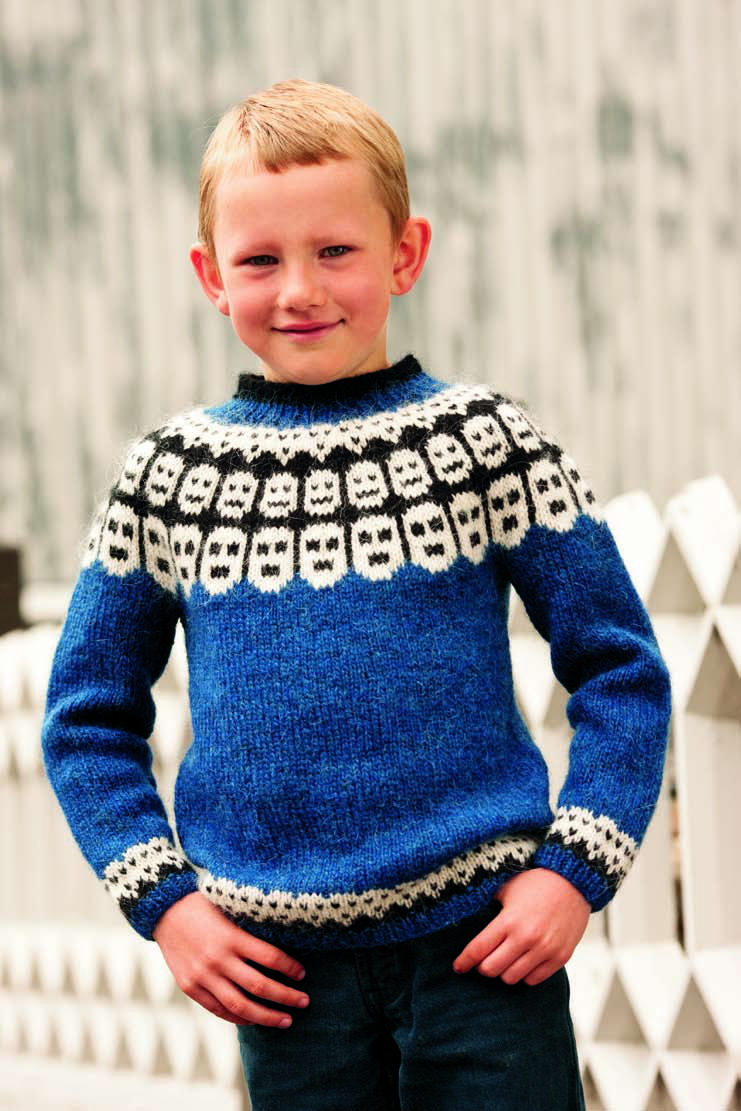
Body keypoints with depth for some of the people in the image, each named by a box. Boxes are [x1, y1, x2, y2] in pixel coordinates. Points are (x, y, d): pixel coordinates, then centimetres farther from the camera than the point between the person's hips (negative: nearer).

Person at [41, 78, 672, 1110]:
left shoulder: (486, 441, -1)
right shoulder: (169, 476, 3)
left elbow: (622, 670, 3)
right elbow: (88, 718, 11)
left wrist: (575, 870, -7)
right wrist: (162, 900, 0)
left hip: (482, 939, -2)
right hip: (283, 962, 2)